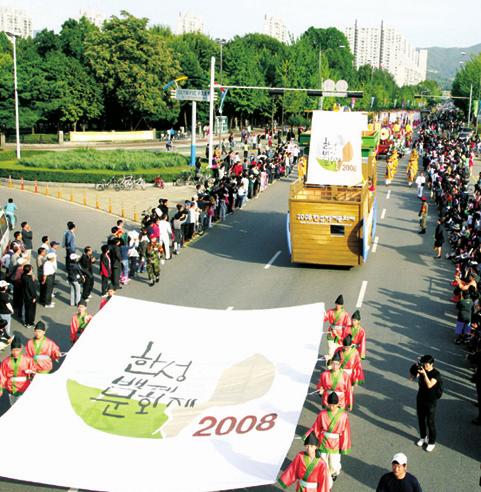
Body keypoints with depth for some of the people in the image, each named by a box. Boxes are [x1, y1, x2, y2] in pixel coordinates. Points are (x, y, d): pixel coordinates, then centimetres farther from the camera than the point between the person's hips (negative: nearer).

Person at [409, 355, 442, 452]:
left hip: (431, 401, -5)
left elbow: (429, 385, -30)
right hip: (420, 399, 5)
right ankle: (423, 437, 37)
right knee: (421, 420, 17)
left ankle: (431, 442, 20)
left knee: (430, 422, 5)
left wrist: (424, 374, -37)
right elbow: (412, 377, 0)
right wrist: (415, 369, -15)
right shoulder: (422, 370, -4)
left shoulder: (436, 373, -19)